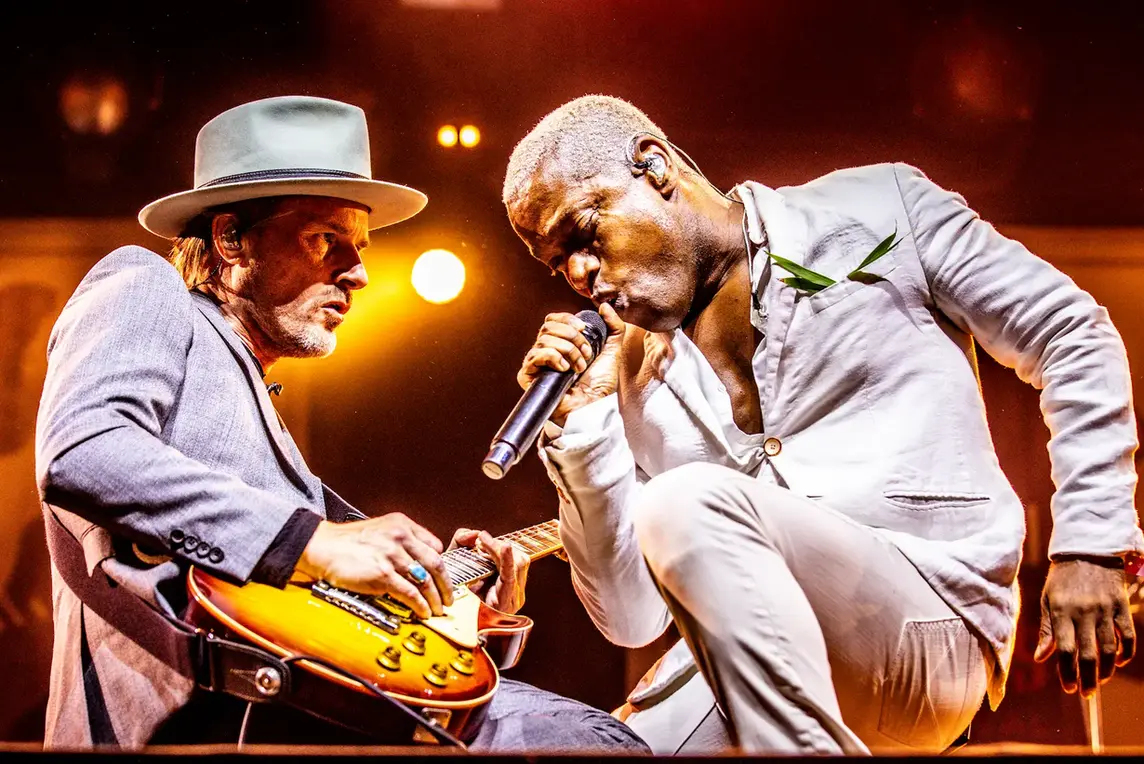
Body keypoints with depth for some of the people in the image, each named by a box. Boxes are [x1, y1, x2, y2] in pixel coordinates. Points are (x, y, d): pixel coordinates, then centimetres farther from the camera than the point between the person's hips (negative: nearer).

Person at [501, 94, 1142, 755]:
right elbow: (632, 619, 7)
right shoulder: (636, 378, 13)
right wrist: (578, 426, -2)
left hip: (933, 620, -4)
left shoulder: (880, 208, 7)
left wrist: (1091, 546, -2)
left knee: (690, 506, -28)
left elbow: (1075, 335, 8)